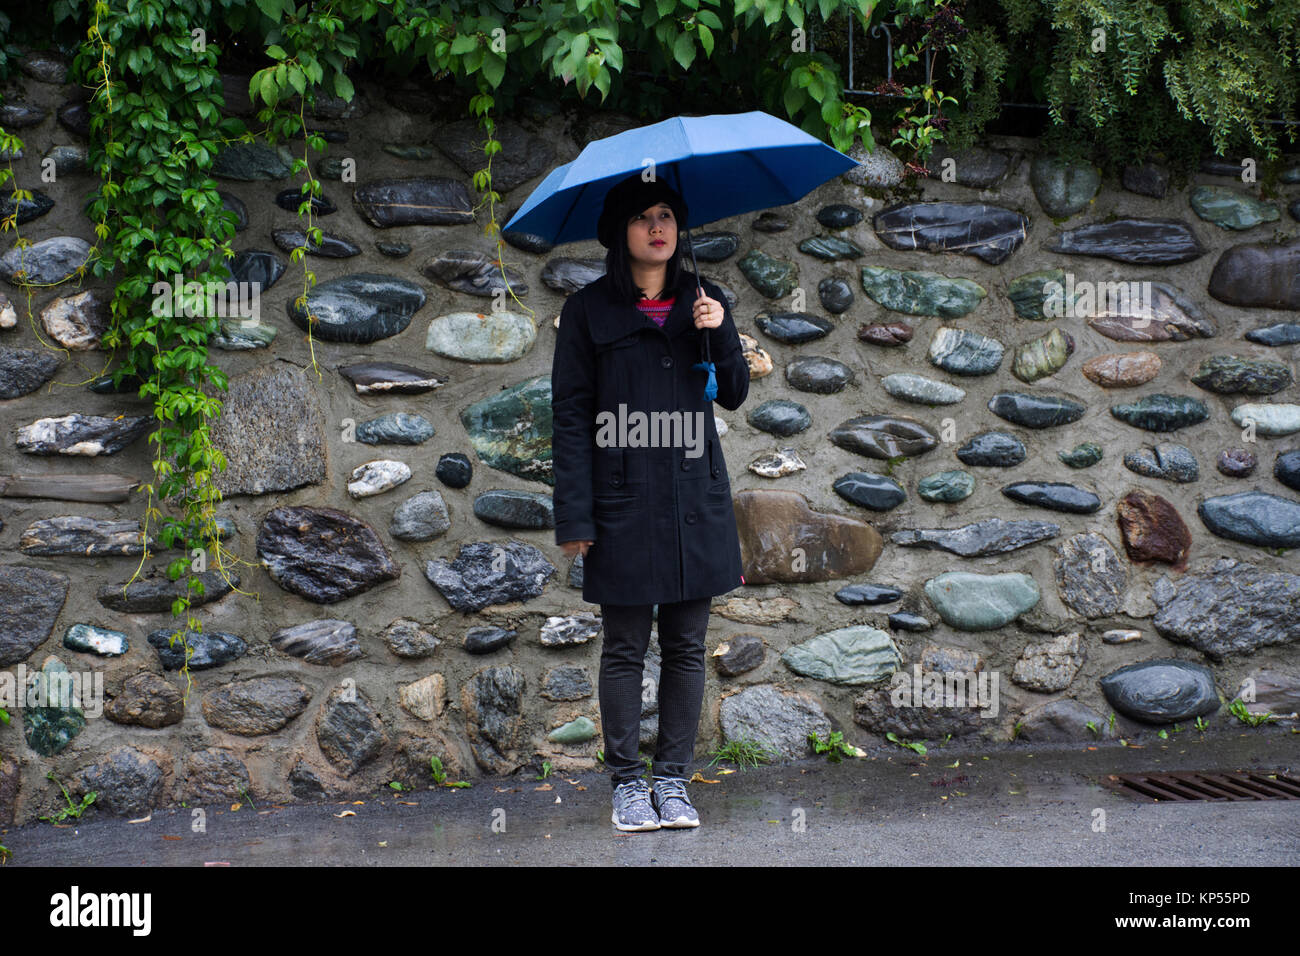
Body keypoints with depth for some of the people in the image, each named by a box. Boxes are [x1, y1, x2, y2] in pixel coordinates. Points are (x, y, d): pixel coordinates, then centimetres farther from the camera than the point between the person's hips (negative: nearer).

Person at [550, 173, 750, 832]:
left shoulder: (702, 301, 9)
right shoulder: (589, 310, -1)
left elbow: (735, 395, 9)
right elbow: (570, 414, -3)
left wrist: (718, 334, -10)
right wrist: (574, 514, -9)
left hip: (696, 502, 3)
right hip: (622, 503, -3)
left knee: (686, 646, 7)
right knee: (624, 649, 3)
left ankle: (673, 777, 18)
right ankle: (626, 780, 15)